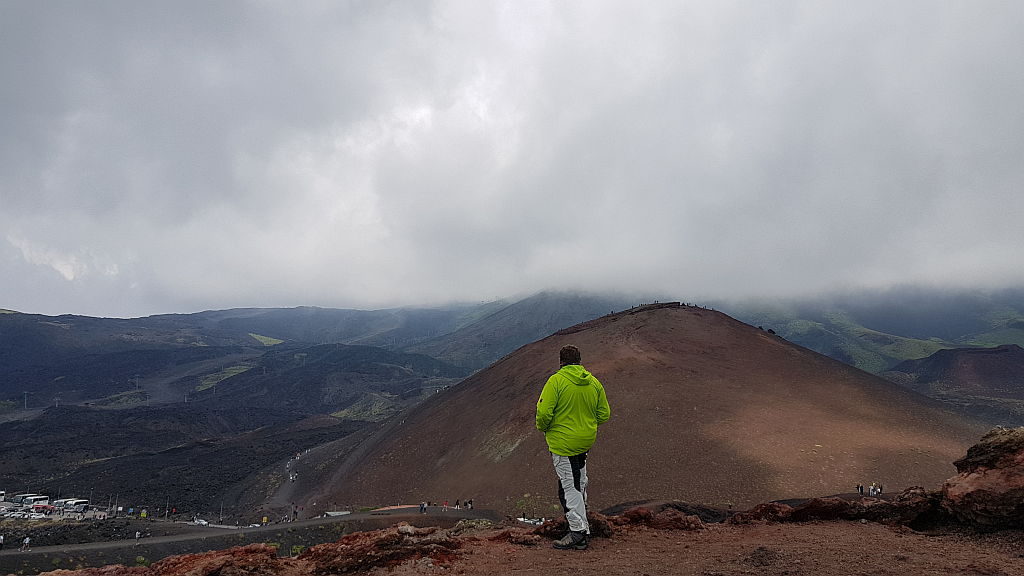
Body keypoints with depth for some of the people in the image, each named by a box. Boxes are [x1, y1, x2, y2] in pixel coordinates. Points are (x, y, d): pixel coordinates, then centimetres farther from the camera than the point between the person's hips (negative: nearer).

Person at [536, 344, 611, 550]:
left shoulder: (556, 381, -14)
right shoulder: (594, 383, 3)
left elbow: (544, 412, -19)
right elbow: (604, 414, 7)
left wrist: (542, 428, 1)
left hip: (563, 442, -6)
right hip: (587, 440, 6)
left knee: (568, 486, -2)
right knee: (579, 481, 24)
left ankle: (578, 531, -2)